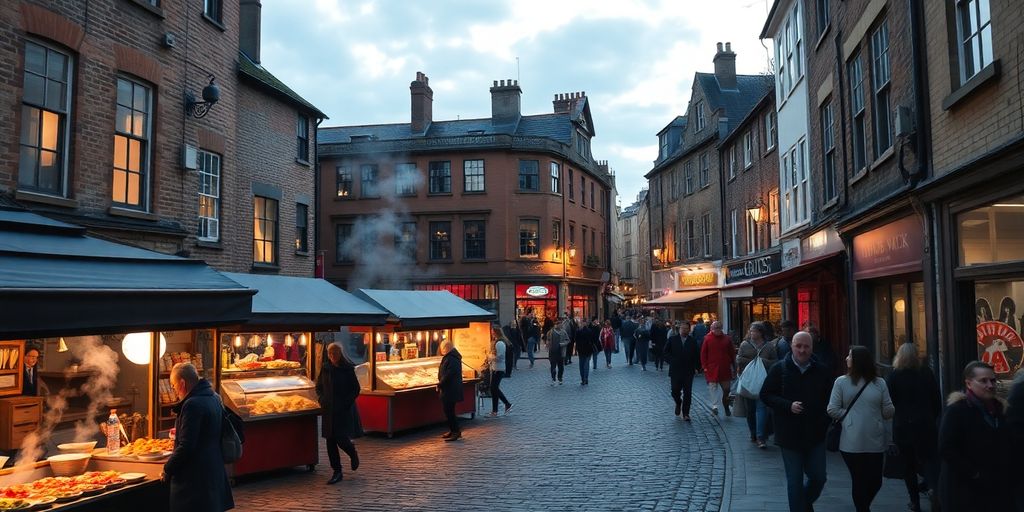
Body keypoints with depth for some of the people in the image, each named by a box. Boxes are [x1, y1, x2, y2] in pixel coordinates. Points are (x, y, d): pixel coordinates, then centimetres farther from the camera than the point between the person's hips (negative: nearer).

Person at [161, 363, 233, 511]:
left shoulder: (193, 405, -20)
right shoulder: (214, 398, 9)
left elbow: (186, 447, -21)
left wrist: (167, 471, -9)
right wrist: (180, 432, 31)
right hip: (215, 471, 9)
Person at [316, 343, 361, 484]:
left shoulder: (348, 369, -4)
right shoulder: (325, 369, 6)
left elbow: (356, 389, -1)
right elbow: (319, 387, 18)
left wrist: (347, 402, -11)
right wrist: (321, 399, 3)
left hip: (344, 410, -4)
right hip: (329, 410, 4)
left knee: (341, 439, -12)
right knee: (330, 441, 3)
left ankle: (353, 455, 22)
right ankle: (337, 472, 13)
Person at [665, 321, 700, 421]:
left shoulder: (693, 341, 4)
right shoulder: (672, 339, 3)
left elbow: (697, 355, 7)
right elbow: (666, 352, 7)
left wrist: (695, 367, -2)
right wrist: (671, 361, -2)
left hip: (688, 371, 0)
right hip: (675, 370, 0)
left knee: (688, 393, 0)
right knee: (675, 391, 1)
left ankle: (686, 414, 7)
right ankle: (678, 403, 34)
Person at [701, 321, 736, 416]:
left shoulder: (726, 339, 4)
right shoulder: (707, 339, -3)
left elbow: (732, 353, 10)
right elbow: (703, 354, -2)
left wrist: (732, 364, 5)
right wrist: (704, 366, -7)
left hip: (725, 369, 2)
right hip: (711, 369, -2)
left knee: (726, 389, 8)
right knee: (713, 387, 0)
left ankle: (726, 407, 25)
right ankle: (714, 406, 5)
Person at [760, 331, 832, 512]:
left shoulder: (821, 371, 0)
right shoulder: (779, 369, -5)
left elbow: (830, 399, 9)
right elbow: (765, 395, -3)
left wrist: (825, 422, -4)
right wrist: (788, 405, -18)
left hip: (815, 435, 2)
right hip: (790, 436, -2)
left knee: (818, 477, 10)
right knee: (795, 481, 5)